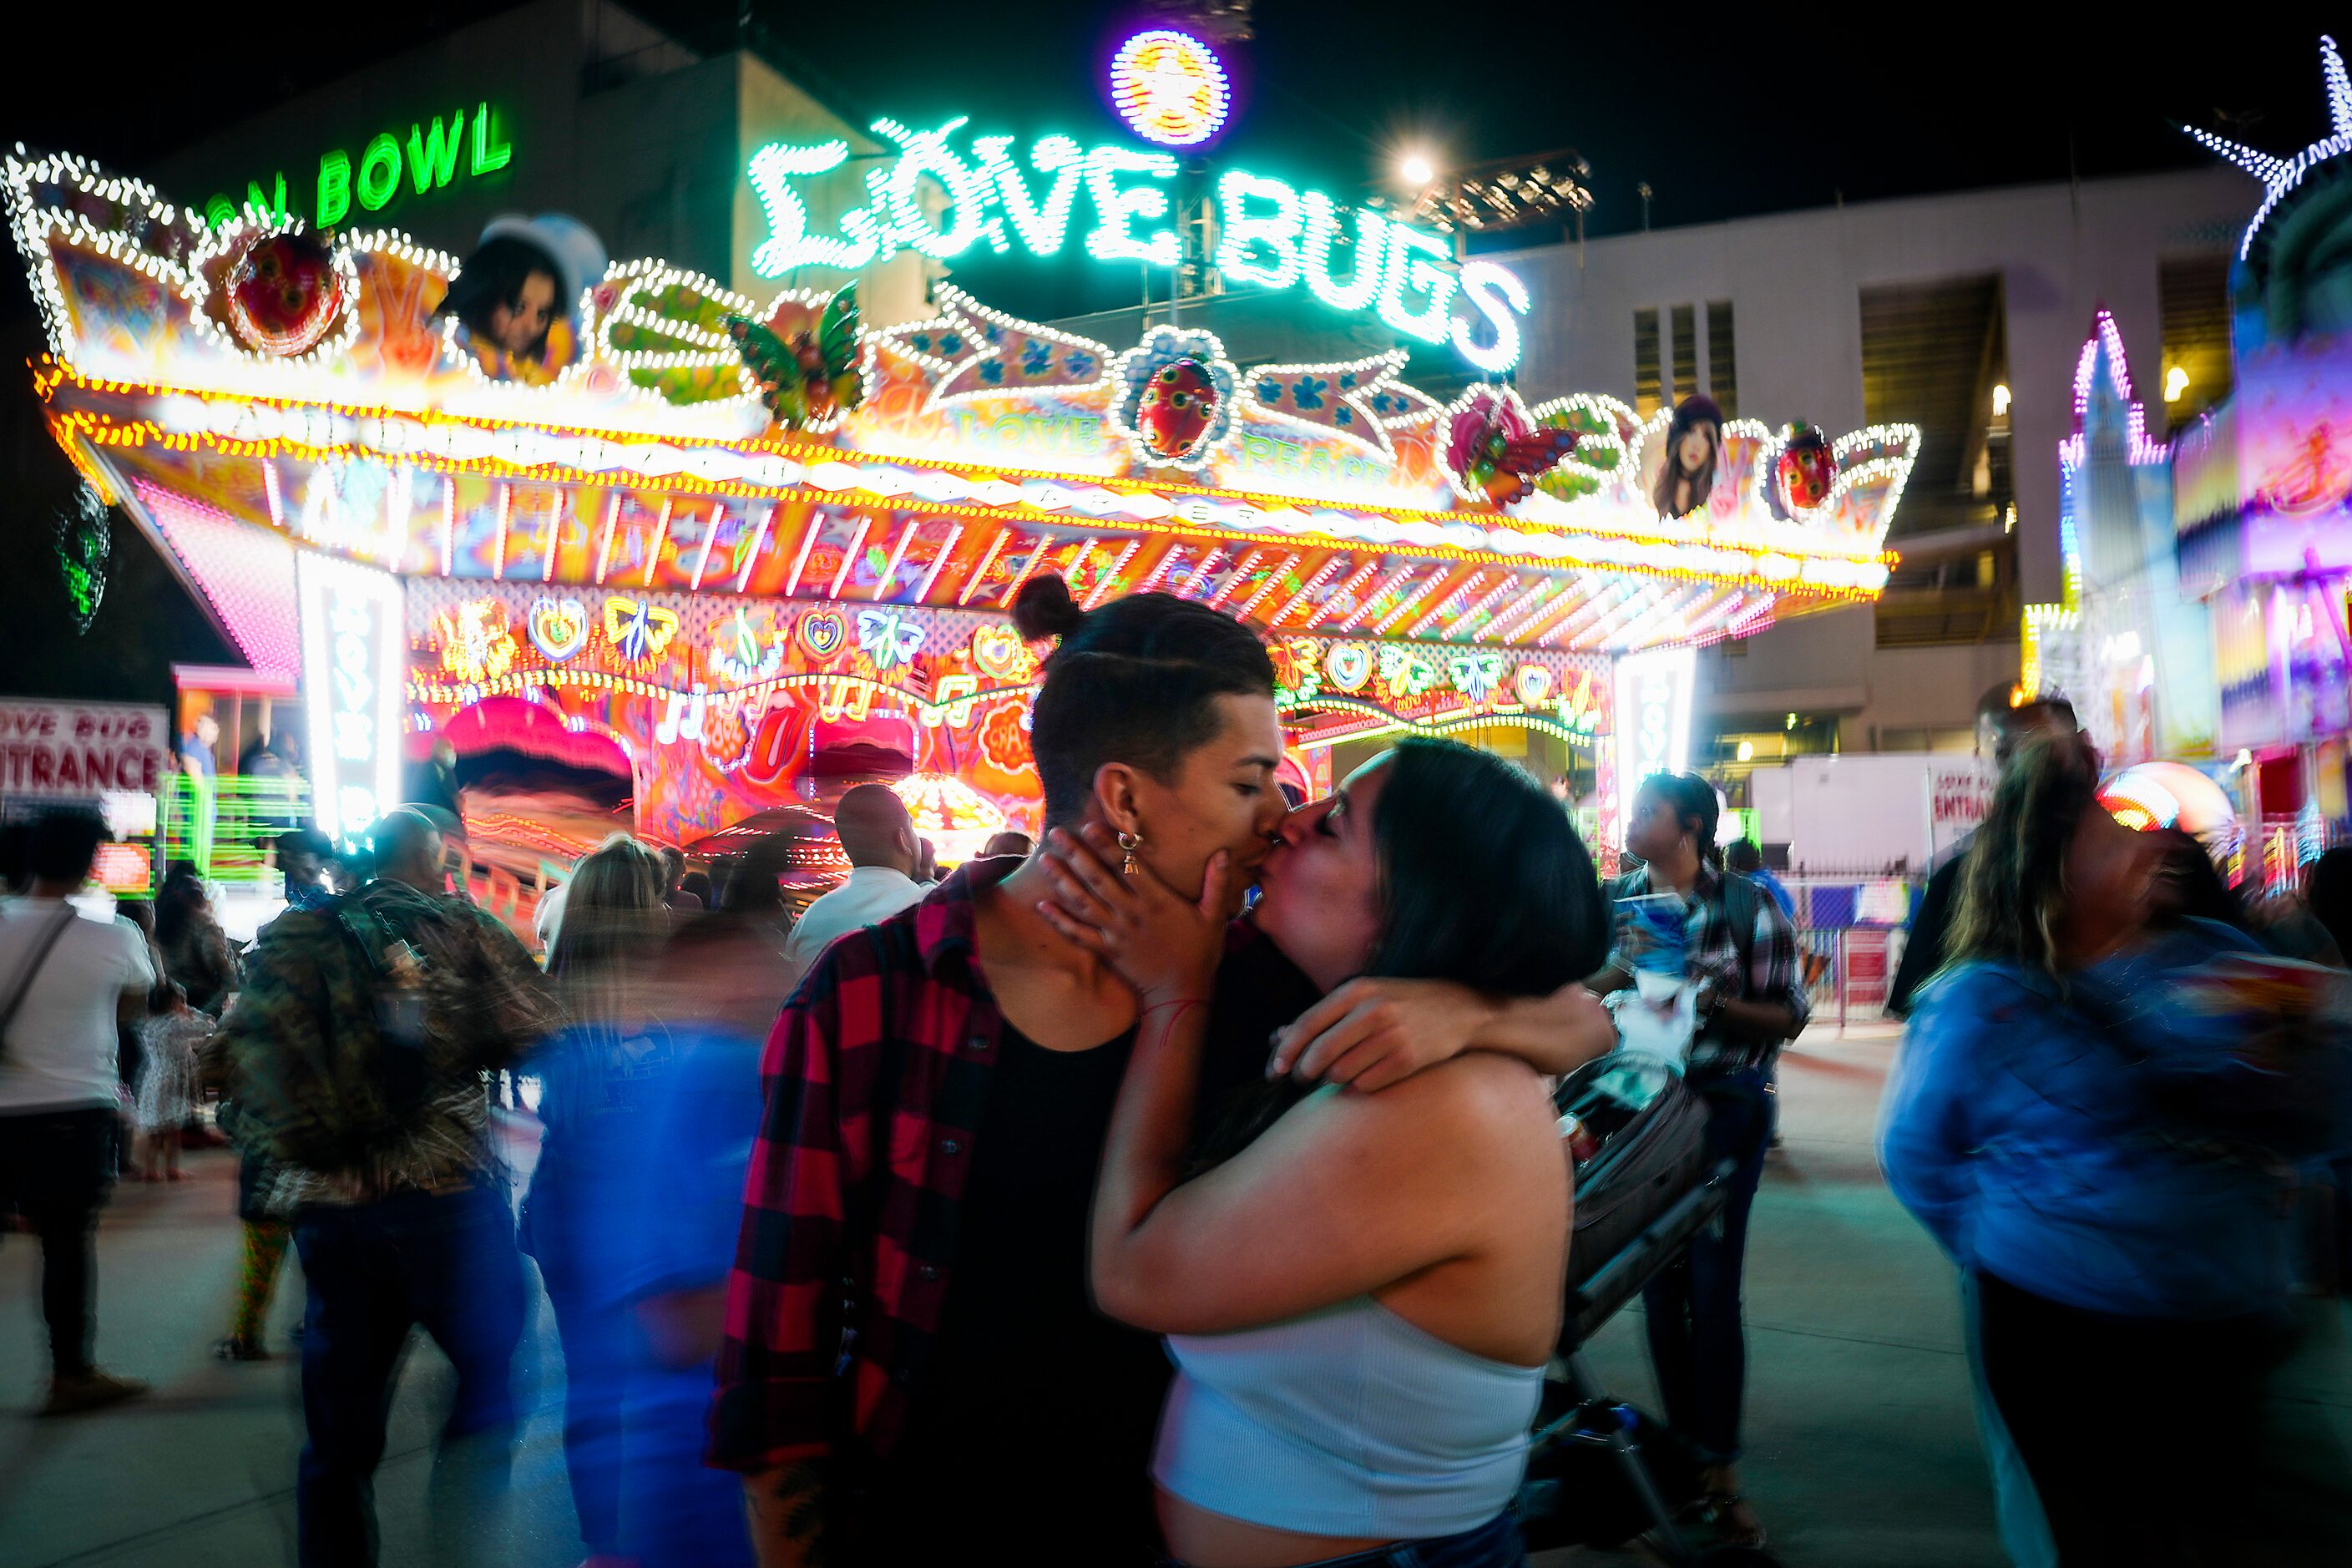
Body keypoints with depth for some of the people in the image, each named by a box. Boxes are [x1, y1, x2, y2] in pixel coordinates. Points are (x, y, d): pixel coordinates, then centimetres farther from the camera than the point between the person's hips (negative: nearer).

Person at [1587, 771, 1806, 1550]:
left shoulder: (1747, 905, -5)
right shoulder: (1613, 899, 5)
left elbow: (1788, 1017, -5)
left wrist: (1712, 1001, -21)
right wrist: (1626, 966, -15)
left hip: (1724, 1107, -3)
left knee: (1712, 1287, -2)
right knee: (1658, 1281, 9)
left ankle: (1719, 1469, 10)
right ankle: (1683, 1444, 24)